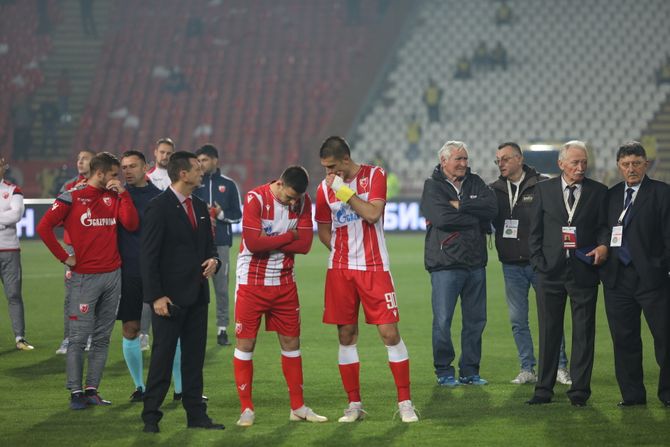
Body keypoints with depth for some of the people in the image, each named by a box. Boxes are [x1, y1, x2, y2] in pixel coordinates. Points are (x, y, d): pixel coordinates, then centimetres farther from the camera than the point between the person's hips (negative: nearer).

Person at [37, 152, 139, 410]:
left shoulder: (114, 197, 12)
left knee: (102, 337, 7)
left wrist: (123, 193, -4)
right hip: (85, 277, -5)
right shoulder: (72, 198, -4)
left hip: (113, 275, 6)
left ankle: (92, 390, 12)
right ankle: (75, 392, 0)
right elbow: (44, 227, -9)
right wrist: (64, 257, -9)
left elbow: (131, 224, 0)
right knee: (79, 337, -5)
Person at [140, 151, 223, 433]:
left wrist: (213, 260, -2)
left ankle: (196, 414, 16)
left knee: (195, 357, 10)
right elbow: (148, 255, -12)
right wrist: (155, 296, -18)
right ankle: (151, 416, 4)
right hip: (170, 296, -7)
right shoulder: (159, 207, -10)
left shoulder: (200, 207, 13)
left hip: (197, 295, 7)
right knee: (162, 356, -2)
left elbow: (208, 246, 22)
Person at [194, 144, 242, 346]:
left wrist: (221, 214, -10)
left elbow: (237, 214, 8)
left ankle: (222, 328, 6)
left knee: (221, 287, 1)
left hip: (221, 243, 0)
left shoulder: (228, 184, 7)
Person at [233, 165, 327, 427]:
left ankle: (298, 407, 18)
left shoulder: (303, 202, -1)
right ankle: (246, 409, 6)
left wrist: (270, 241, -18)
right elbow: (253, 242, -25)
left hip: (284, 284, 4)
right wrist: (289, 237, -15)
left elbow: (304, 244, -9)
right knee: (245, 343, -2)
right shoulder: (255, 199, -15)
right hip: (252, 284, -4)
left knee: (291, 343, 9)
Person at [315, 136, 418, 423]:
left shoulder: (374, 175, -3)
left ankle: (404, 402, 1)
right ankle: (354, 404, 12)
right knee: (346, 335, 4)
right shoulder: (325, 187, 6)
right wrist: (343, 252, 5)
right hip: (340, 270, 3)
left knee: (389, 332, -7)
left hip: (374, 268, -3)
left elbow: (373, 214, -16)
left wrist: (344, 191, -14)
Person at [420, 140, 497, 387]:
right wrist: (477, 219, -8)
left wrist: (460, 205, -12)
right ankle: (444, 371, 7)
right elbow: (442, 218, -17)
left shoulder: (475, 182, 13)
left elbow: (492, 207, -4)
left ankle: (469, 371, 17)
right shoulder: (432, 186, -1)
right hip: (445, 263, -5)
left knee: (476, 320, 8)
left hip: (476, 263, 5)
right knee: (443, 320, -4)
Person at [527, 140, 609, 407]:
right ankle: (544, 389, 11)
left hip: (584, 271, -1)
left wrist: (603, 245, -15)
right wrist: (538, 262, -1)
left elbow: (604, 225, 6)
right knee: (549, 332, 5)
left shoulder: (599, 192, 5)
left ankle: (579, 390, 7)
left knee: (583, 332, 1)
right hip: (550, 271, 1)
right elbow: (535, 230, 8)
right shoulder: (544, 190, 7)